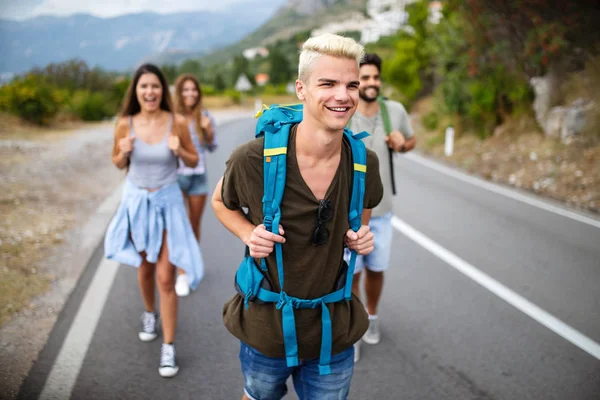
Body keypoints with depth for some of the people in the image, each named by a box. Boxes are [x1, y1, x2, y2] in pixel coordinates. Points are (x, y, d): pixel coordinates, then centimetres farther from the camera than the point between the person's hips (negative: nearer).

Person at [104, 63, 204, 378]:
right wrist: (124, 153, -16)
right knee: (144, 267, 20)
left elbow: (193, 161, 1)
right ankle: (149, 314, 48)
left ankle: (168, 348, 8)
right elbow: (118, 164, 6)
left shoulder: (177, 122, -12)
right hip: (136, 200, 2)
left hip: (168, 201, -2)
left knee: (166, 276, -3)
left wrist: (179, 151, -20)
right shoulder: (125, 124, -8)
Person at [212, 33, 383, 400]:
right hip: (267, 325, -1)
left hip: (334, 329, 2)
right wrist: (249, 233, -17)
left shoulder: (365, 163, -11)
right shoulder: (254, 159, -21)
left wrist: (361, 237, -10)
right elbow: (221, 202, 1)